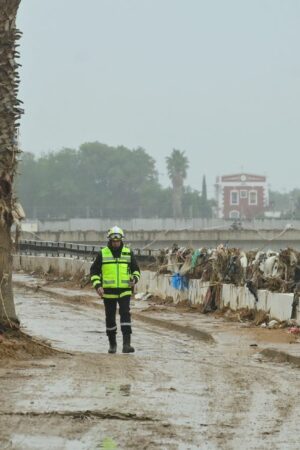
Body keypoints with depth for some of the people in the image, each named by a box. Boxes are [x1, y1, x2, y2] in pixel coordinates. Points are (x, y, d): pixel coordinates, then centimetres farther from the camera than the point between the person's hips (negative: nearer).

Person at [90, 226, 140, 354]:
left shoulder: (128, 253, 6)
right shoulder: (102, 254, 3)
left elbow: (136, 269, 15)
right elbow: (94, 271, 7)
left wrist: (134, 279, -7)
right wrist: (97, 285, -7)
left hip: (125, 291, 0)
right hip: (108, 292, 0)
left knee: (125, 314, -14)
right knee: (110, 318, 8)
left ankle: (126, 344, -18)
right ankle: (112, 343, 24)